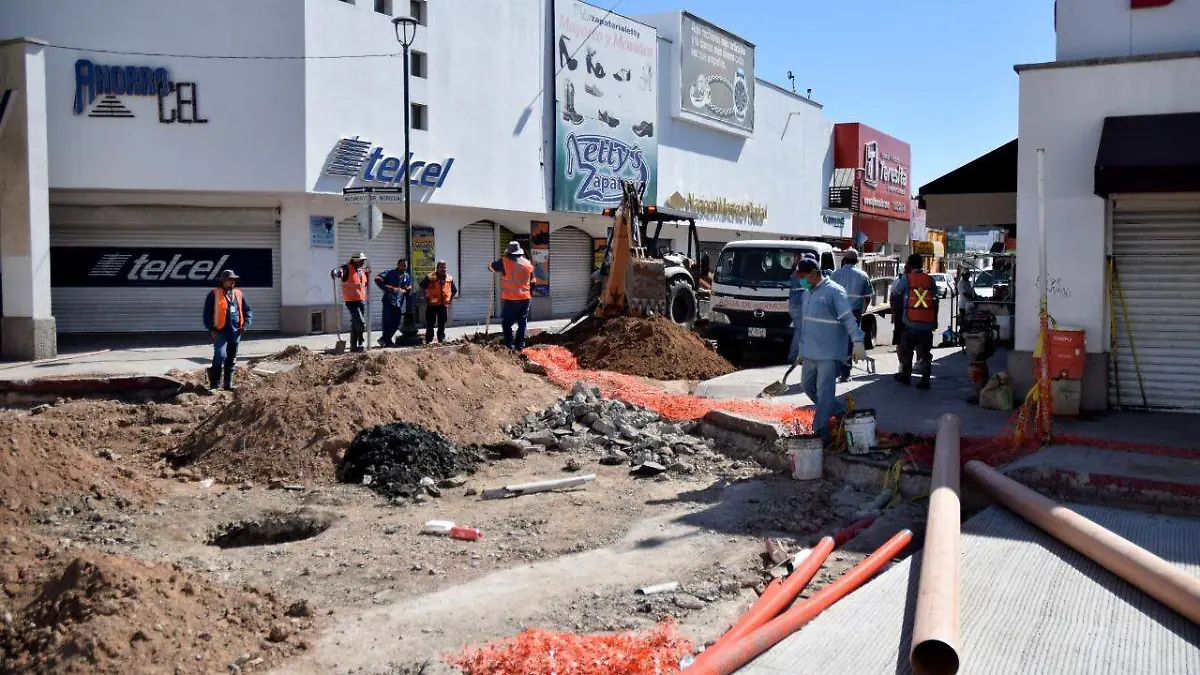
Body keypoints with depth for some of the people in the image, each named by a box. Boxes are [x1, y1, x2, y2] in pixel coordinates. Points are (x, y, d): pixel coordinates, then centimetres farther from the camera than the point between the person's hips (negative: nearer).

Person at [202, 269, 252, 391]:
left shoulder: (239, 294, 12)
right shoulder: (214, 294, -2)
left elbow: (247, 310, 18)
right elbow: (207, 313, -2)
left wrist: (246, 323, 3)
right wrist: (211, 329, -8)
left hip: (235, 332, 5)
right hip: (220, 331, -5)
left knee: (231, 360, 10)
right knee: (220, 356, -18)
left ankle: (228, 384, 18)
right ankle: (214, 384, -5)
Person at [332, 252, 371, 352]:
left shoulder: (362, 270, 12)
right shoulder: (347, 269, -11)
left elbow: (366, 284, 21)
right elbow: (335, 272, -25)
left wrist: (368, 274, 9)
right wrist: (335, 273, -47)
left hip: (362, 300, 8)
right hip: (351, 301, -8)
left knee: (355, 324, 13)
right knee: (361, 323, -12)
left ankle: (353, 346, 19)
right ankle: (361, 343, 3)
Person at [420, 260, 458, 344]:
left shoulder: (450, 279, 6)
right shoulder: (430, 278, -6)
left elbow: (454, 291, 18)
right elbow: (422, 287, 4)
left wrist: (450, 300, 8)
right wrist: (425, 297, -1)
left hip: (443, 305, 3)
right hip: (432, 305, -3)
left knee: (442, 324, 8)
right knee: (430, 324, 2)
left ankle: (441, 340, 16)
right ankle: (429, 341, 7)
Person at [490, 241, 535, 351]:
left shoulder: (504, 262, -8)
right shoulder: (528, 264, 6)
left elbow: (491, 267, 7)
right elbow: (532, 282, 13)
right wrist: (530, 294, 25)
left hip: (509, 299, -4)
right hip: (525, 298, 4)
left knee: (507, 323, 3)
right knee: (522, 323, 12)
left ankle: (509, 345, -2)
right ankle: (520, 345, 14)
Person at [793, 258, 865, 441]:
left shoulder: (834, 291, -12)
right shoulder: (808, 293, 15)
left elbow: (849, 319, -17)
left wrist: (858, 342, -27)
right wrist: (802, 349, 25)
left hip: (829, 354, -9)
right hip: (810, 353, 9)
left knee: (824, 391, -7)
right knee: (808, 386, 17)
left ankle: (820, 430, -3)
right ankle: (838, 411, 32)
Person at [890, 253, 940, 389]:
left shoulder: (905, 279, -4)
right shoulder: (930, 280, 5)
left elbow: (895, 297, 4)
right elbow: (935, 301, 10)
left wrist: (897, 315, 22)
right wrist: (935, 322, 16)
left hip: (910, 323, -2)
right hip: (927, 323, 2)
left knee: (906, 350, 13)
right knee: (925, 352, 7)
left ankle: (905, 376, 22)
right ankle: (925, 380, 3)